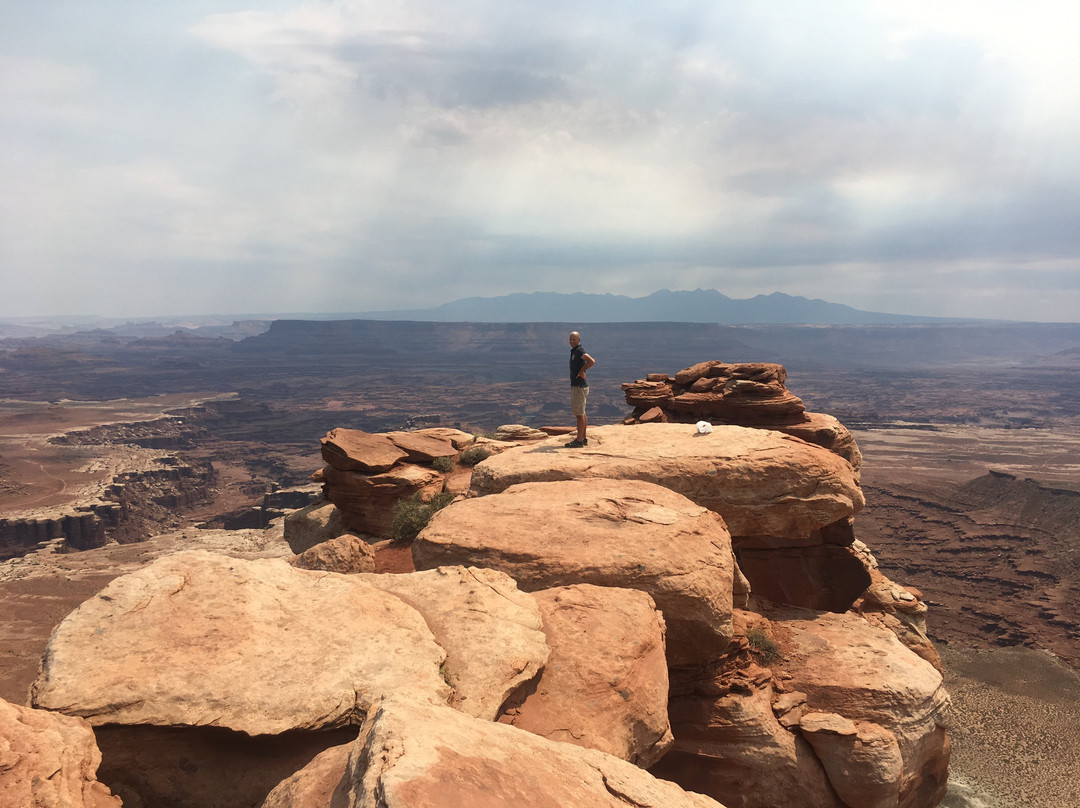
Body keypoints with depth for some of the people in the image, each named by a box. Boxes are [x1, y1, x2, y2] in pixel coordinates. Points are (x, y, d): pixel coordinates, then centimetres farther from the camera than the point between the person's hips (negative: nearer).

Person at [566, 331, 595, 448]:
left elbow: (592, 361, -31)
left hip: (579, 386, -10)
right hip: (575, 386, 10)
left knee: (579, 414, -7)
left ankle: (579, 441, -5)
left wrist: (581, 371, -20)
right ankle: (583, 439, 20)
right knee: (581, 413, 13)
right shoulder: (574, 351, 15)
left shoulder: (579, 350, -16)